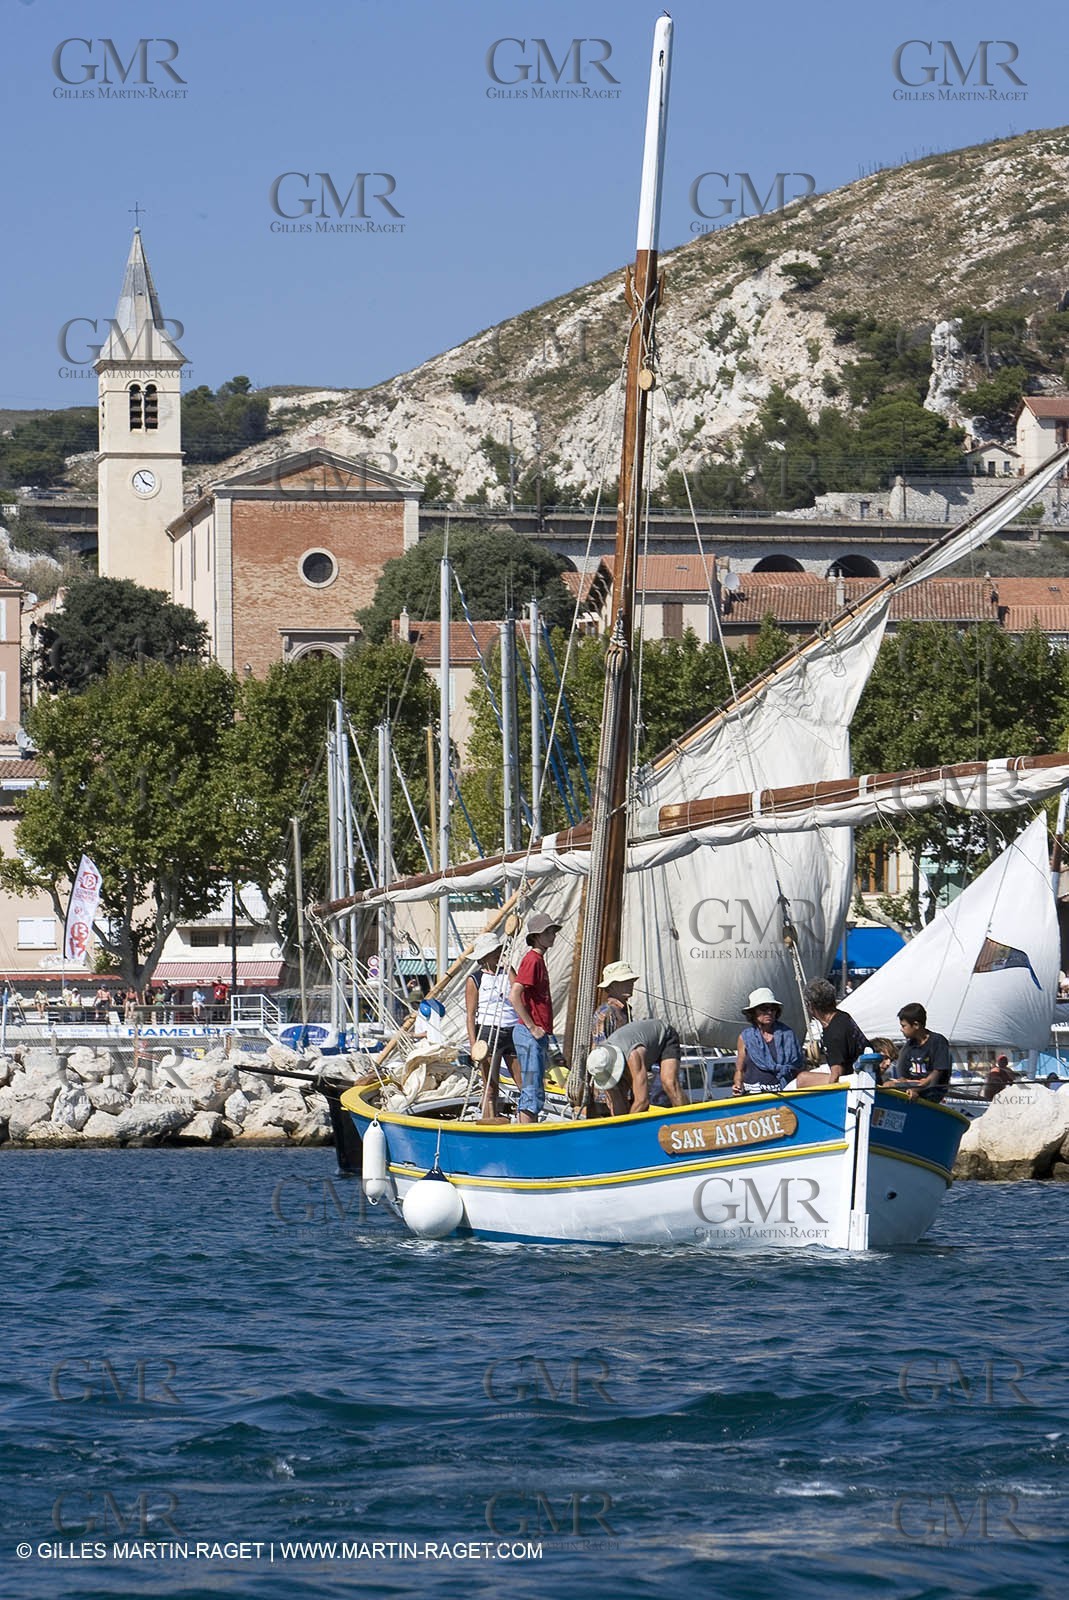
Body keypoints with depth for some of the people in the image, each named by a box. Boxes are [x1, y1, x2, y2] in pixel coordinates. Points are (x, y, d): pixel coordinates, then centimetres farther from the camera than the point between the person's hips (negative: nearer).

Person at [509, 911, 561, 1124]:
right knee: (533, 1091, -10)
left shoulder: (538, 960, 18)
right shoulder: (532, 960, -12)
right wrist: (532, 1027, -19)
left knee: (532, 1091, 13)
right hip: (530, 1034, -10)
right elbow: (514, 995, -23)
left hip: (537, 1034, 10)